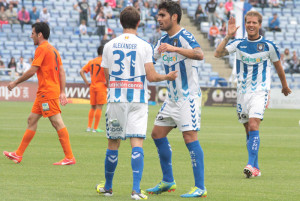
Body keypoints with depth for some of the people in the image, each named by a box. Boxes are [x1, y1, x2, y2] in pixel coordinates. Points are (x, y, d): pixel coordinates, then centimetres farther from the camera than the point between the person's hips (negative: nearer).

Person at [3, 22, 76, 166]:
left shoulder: (42, 49, -12)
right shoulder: (53, 50, 17)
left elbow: (32, 71, -15)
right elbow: (62, 72, 14)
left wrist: (15, 83, -5)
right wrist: (62, 92, 12)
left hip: (47, 92, -10)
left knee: (57, 123, -10)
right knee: (32, 120, 14)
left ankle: (69, 157, -11)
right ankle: (18, 155, 18)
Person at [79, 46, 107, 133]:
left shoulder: (91, 61, 10)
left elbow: (81, 71, 7)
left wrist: (86, 82, 6)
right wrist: (107, 82, -13)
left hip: (92, 86, 6)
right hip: (101, 86, -6)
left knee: (92, 107, 14)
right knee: (99, 107, -3)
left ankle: (89, 126, 10)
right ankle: (95, 128, -5)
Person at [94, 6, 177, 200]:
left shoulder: (109, 46, 4)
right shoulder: (144, 46, -3)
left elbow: (106, 77, 8)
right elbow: (151, 76, -7)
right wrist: (167, 77, 12)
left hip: (115, 98, 2)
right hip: (137, 99, -2)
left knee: (113, 143, 13)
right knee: (137, 143, -7)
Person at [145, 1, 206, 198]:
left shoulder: (184, 37, -14)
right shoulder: (163, 41, 12)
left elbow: (199, 54, -34)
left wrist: (174, 49, -44)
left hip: (189, 96, -9)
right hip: (173, 98, 9)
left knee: (190, 137, -13)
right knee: (158, 134, 9)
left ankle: (200, 188, -12)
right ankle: (168, 182, 19)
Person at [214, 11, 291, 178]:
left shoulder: (268, 45, -3)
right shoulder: (238, 44, 4)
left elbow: (278, 67, 11)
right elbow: (218, 54, -7)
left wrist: (285, 86, 23)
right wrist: (228, 36, -17)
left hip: (260, 92, -4)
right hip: (243, 93, 4)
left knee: (253, 126, -20)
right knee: (249, 131, 7)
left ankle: (252, 166, -27)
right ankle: (256, 168, 15)